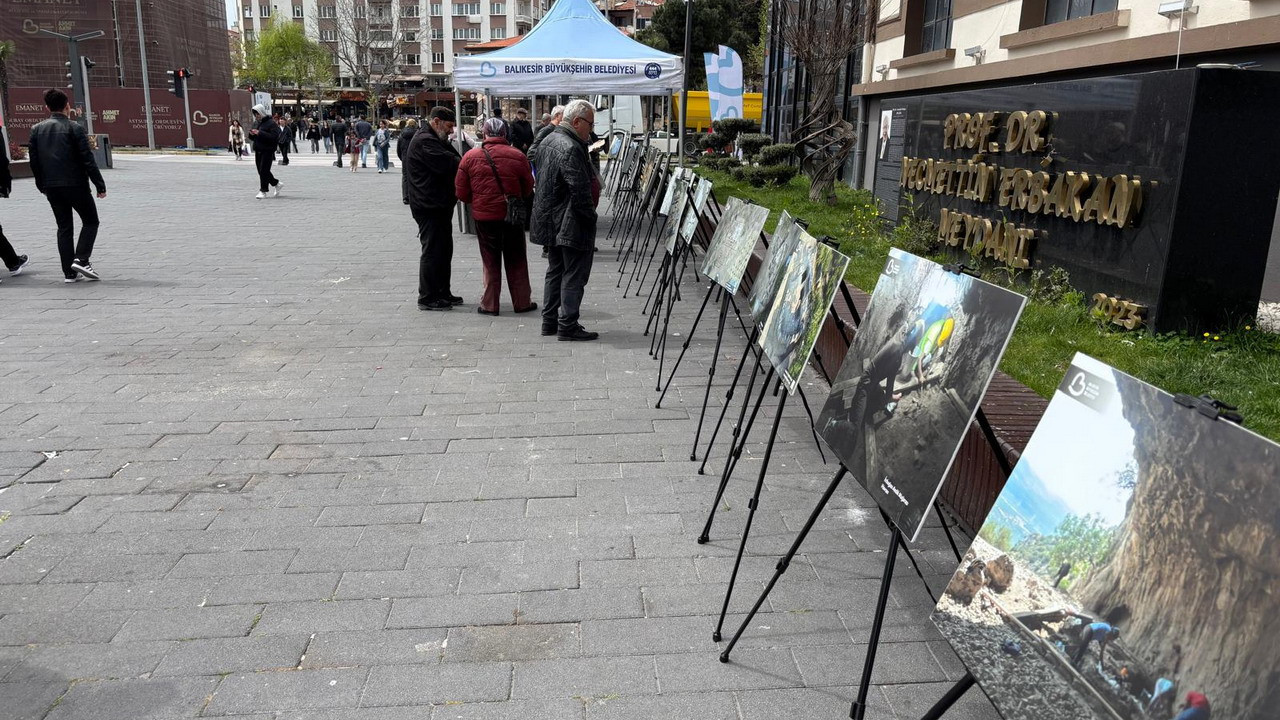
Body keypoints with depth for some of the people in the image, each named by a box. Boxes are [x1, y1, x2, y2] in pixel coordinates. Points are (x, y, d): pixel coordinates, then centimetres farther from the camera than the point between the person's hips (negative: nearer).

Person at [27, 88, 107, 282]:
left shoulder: (37, 129, 7)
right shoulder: (75, 128, -8)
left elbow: (34, 162, 9)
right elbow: (87, 159, -11)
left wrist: (42, 186, 18)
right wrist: (100, 185, -7)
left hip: (51, 187, 5)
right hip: (75, 184, -5)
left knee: (64, 227, 10)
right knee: (90, 221, 9)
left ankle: (69, 272, 9)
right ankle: (81, 259, -8)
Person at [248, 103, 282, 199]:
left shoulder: (271, 123, -9)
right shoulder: (256, 123, 15)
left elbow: (274, 136, -21)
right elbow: (252, 138, 22)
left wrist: (260, 133, -25)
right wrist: (251, 134, -2)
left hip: (268, 150, -8)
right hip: (258, 150, 8)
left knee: (264, 170, -10)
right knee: (260, 170, 11)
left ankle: (263, 191, -3)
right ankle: (276, 184, 29)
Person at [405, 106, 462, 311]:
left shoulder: (434, 139, 19)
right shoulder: (424, 141, -16)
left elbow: (453, 159, 11)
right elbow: (448, 164, -26)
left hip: (440, 205, 11)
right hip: (430, 206, -11)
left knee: (444, 250, 17)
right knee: (432, 251, -5)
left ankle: (443, 293, 26)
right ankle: (427, 298, 3)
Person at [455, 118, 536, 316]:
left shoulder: (470, 157, -5)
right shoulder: (517, 156, -7)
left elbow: (462, 193, -1)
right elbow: (528, 189, 3)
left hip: (483, 216, 0)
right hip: (512, 215, 0)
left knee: (490, 262, 10)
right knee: (516, 260, 12)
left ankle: (489, 304, 13)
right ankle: (522, 302, 18)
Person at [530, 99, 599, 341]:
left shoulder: (547, 141, 11)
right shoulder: (570, 149, -21)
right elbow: (580, 190, -24)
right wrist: (590, 217, -12)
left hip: (550, 221, 10)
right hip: (570, 224, -10)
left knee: (555, 271, 17)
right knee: (574, 275, -2)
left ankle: (549, 321, 23)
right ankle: (567, 326, 1)